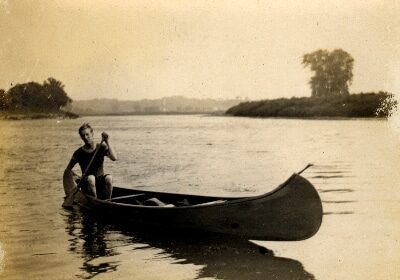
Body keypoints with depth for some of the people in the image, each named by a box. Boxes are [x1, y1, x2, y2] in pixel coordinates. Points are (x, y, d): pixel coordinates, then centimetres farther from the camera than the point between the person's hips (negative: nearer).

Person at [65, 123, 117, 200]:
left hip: (101, 181, 1)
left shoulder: (101, 148, 0)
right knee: (91, 178, -35)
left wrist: (107, 143, -20)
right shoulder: (79, 153, -2)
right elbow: (67, 170, 4)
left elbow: (114, 158, -16)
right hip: (86, 184, -1)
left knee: (109, 178, -32)